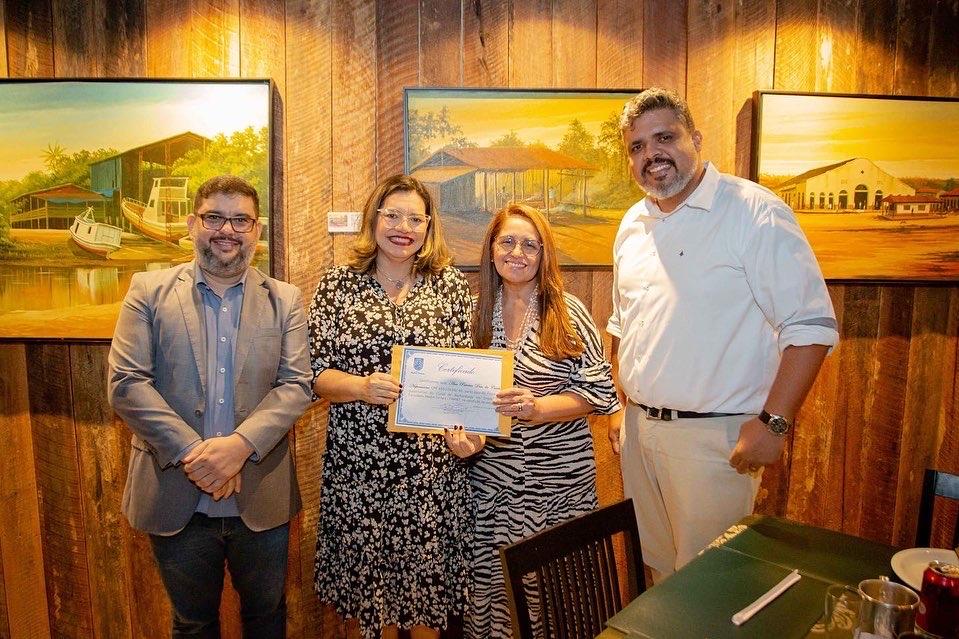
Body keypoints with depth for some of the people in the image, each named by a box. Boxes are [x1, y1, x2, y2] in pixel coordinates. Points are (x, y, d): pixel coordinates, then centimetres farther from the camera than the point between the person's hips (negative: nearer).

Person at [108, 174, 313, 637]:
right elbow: (126, 383, -8)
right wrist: (191, 452, -18)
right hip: (175, 497, 0)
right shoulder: (148, 290, 0)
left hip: (261, 498, 1)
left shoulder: (285, 300, 1)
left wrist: (240, 444, -21)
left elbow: (296, 385, -7)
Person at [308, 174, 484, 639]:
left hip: (432, 463, 0)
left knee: (429, 576, 13)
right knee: (368, 574, 14)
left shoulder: (452, 286, 2)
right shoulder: (338, 284, 1)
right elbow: (312, 371, -1)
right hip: (358, 461, 0)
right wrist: (361, 387, -20)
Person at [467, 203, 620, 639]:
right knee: (491, 579, 11)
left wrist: (538, 409, -22)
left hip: (559, 477, -2)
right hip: (491, 476, 3)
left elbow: (598, 391, -7)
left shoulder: (568, 313, -5)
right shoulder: (479, 312, 4)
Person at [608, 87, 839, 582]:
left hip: (715, 437, -6)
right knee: (655, 569, 20)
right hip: (639, 430, 7)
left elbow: (812, 325, -15)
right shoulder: (633, 224, 10)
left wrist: (773, 422, -19)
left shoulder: (754, 212, -11)